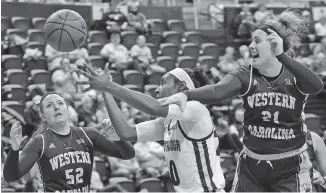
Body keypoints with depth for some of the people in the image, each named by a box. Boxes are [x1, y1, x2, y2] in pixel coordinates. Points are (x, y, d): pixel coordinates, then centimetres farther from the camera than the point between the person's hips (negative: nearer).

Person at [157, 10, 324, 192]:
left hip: (290, 170, -2)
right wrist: (186, 94, -43)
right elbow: (217, 90, -23)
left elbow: (317, 86, -28)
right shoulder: (245, 76, -3)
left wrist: (282, 56, -34)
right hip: (251, 168, 2)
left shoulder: (295, 76, -6)